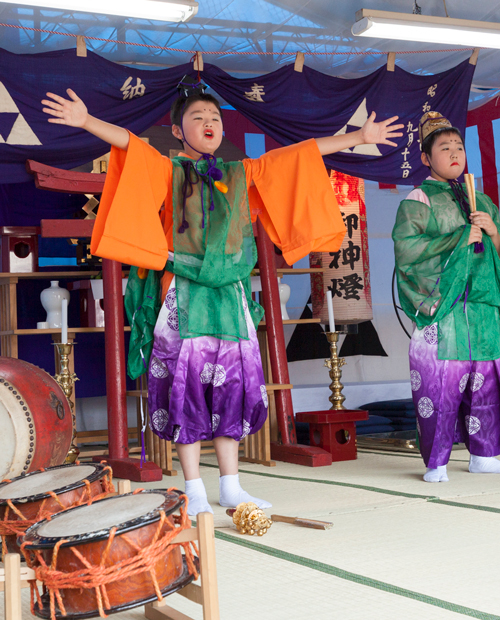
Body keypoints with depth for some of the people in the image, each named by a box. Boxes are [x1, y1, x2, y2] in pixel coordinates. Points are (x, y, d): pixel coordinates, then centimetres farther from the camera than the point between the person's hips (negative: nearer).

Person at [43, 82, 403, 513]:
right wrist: (86, 120, -26)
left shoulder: (244, 174, 14)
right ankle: (195, 492, 5)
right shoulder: (167, 171, 7)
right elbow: (127, 141, -9)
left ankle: (231, 487, 16)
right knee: (186, 385, -4)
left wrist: (360, 137, 13)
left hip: (231, 298, 3)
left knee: (232, 384, 6)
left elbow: (303, 154, 13)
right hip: (185, 296, -3)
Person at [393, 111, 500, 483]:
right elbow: (406, 247, -14)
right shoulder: (418, 201, 2)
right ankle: (436, 463, 2)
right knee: (438, 385, -7)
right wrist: (460, 238, -13)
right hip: (441, 308, -5)